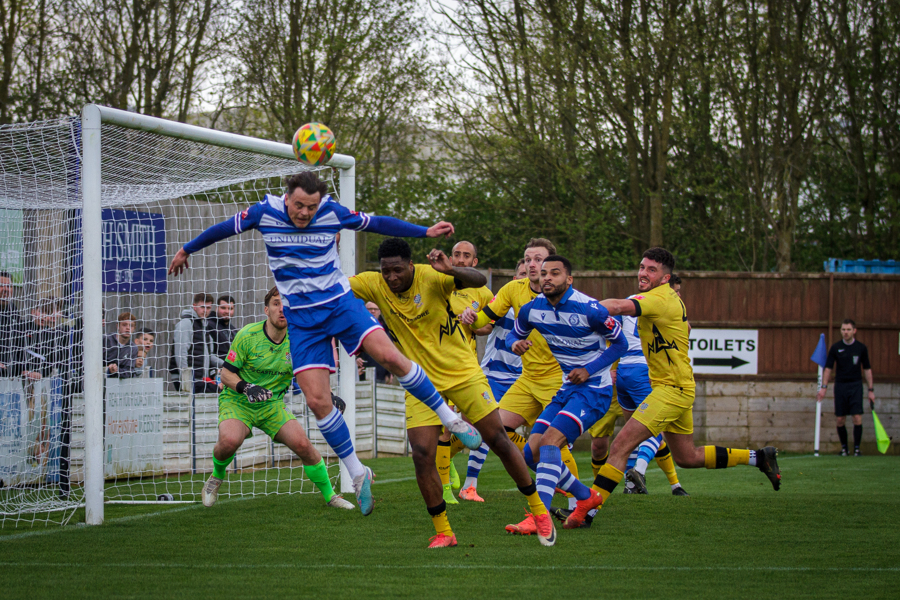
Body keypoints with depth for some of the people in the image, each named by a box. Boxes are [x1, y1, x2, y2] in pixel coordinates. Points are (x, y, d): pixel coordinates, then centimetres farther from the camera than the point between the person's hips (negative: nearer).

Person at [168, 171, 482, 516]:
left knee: (389, 356, -22)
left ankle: (449, 418, -6)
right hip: (301, 318, 0)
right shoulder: (265, 212, -5)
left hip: (340, 303, 0)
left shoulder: (332, 212, -6)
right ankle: (358, 475, 5)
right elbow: (224, 229, 12)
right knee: (318, 401, -10)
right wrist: (187, 250, 24)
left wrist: (426, 232, 5)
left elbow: (377, 224, 7)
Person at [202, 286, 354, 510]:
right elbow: (226, 374, -10)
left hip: (272, 404, 3)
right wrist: (246, 388, -29)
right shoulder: (247, 336, -15)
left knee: (302, 444, -17)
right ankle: (216, 477, 2)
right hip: (237, 401, -3)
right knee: (229, 440, -33)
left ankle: (329, 495, 4)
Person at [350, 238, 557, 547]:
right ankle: (443, 532, 2)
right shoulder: (374, 285, -7)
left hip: (463, 373, -2)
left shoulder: (431, 277, -19)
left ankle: (539, 510, 19)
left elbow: (478, 280, -32)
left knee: (499, 441, 2)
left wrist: (450, 270, -51)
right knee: (422, 455, -12)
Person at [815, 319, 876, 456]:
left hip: (856, 385, -1)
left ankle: (857, 448, -2)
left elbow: (867, 369, 7)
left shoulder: (861, 348, 1)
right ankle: (844, 447, 15)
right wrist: (823, 387, -5)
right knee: (840, 420, 1)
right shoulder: (836, 348, 0)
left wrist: (871, 390, 5)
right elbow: (828, 368, 3)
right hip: (840, 385, 1)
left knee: (857, 417, -10)